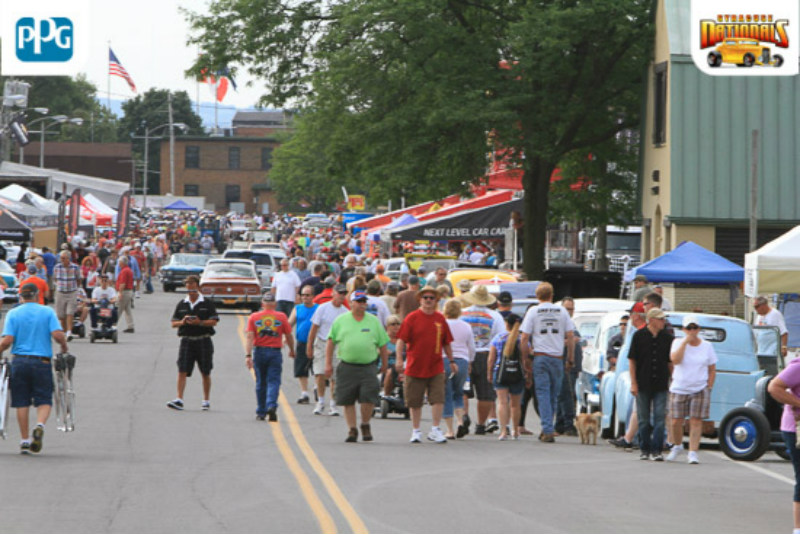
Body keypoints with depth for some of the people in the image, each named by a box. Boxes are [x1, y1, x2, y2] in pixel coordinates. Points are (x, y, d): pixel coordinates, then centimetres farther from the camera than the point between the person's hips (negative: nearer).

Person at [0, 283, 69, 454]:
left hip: (20, 361, 1)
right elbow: (58, 335, -10)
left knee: (22, 402, 8)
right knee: (44, 400, 7)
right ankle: (40, 425, -23)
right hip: (42, 361, -1)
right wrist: (64, 347, 8)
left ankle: (24, 440, 8)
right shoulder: (48, 312, 1)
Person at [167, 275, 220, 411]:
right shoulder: (181, 305, 10)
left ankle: (206, 401, 16)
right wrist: (182, 322, -10)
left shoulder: (207, 304, 1)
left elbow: (214, 322, -4)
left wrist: (200, 322, -19)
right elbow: (173, 323, 11)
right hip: (186, 340, 2)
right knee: (182, 371, -9)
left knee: (205, 373, 5)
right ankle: (179, 399, -14)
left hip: (203, 341, -2)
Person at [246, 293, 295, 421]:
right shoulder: (281, 317, 0)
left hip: (259, 352, 2)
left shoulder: (254, 317, 3)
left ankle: (261, 412, 17)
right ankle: (271, 406, -23)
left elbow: (250, 337, -6)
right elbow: (289, 336, 4)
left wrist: (248, 355, -10)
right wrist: (292, 351, 20)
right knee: (273, 381, -2)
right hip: (275, 352, -2)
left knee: (261, 383, 11)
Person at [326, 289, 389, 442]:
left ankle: (365, 425, 11)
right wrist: (328, 363, 3)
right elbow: (331, 342, 8)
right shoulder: (341, 320, 7)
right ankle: (352, 429, 13)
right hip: (347, 367, 0)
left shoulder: (374, 321, 9)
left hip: (368, 367, 0)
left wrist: (384, 364, 15)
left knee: (368, 398, -11)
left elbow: (383, 344, 14)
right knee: (348, 400, 2)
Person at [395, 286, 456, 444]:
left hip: (436, 367, 2)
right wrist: (399, 359, -14)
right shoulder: (412, 318, -1)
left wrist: (451, 361, 19)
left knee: (438, 399, -9)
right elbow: (401, 340, -4)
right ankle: (416, 431, 18)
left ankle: (435, 430, -2)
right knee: (415, 401, 6)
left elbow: (446, 343, 17)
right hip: (415, 368, -2)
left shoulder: (440, 319, 8)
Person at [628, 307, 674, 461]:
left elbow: (670, 362, 12)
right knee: (643, 418, 6)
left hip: (661, 385, 1)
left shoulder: (667, 337, 5)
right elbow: (632, 360, 0)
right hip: (643, 385, -1)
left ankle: (656, 450, -4)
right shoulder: (639, 336, -1)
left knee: (659, 417, -5)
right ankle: (645, 449, 15)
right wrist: (633, 383, -5)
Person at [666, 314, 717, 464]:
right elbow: (675, 359, -18)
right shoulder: (678, 343, 2)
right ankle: (677, 446, 26)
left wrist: (709, 387, 1)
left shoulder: (707, 346, 6)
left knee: (696, 421, -7)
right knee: (676, 422, 1)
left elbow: (712, 370, 11)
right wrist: (686, 341, -17)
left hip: (700, 389, 0)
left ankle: (693, 452, -4)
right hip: (679, 389, 0)